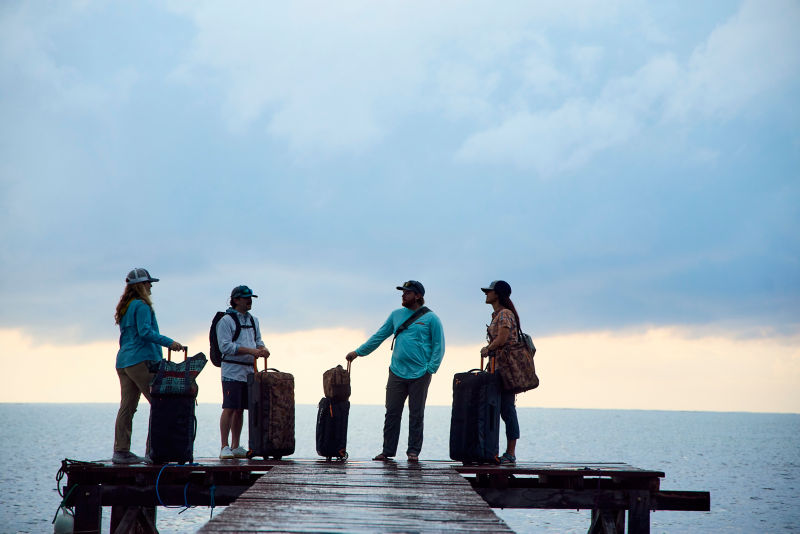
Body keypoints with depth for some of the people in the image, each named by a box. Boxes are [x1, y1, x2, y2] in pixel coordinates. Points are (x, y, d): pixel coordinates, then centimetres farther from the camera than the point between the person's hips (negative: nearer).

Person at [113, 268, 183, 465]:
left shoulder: (124, 307, 20)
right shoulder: (141, 306, -8)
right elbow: (145, 332, -18)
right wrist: (169, 342, -18)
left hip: (123, 361, 10)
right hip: (141, 360, -9)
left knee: (127, 407, 7)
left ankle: (121, 451, 4)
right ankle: (152, 451, -12)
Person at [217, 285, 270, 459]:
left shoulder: (253, 320, 17)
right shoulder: (226, 320, -6)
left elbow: (258, 341, 21)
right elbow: (225, 346, -14)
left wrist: (262, 348, -3)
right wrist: (250, 351, -20)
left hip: (249, 371, 7)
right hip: (232, 371, -7)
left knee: (240, 409, 10)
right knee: (229, 409, -10)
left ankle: (236, 447, 14)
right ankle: (225, 447, -9)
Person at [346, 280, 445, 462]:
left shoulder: (430, 318, 0)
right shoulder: (396, 315, 13)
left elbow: (439, 346, 0)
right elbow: (378, 336, 18)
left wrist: (430, 369, -9)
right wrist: (358, 352, 15)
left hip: (420, 374, -4)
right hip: (397, 372, 4)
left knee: (416, 414, 1)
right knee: (392, 413, 2)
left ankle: (413, 451, 8)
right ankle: (388, 451, 8)